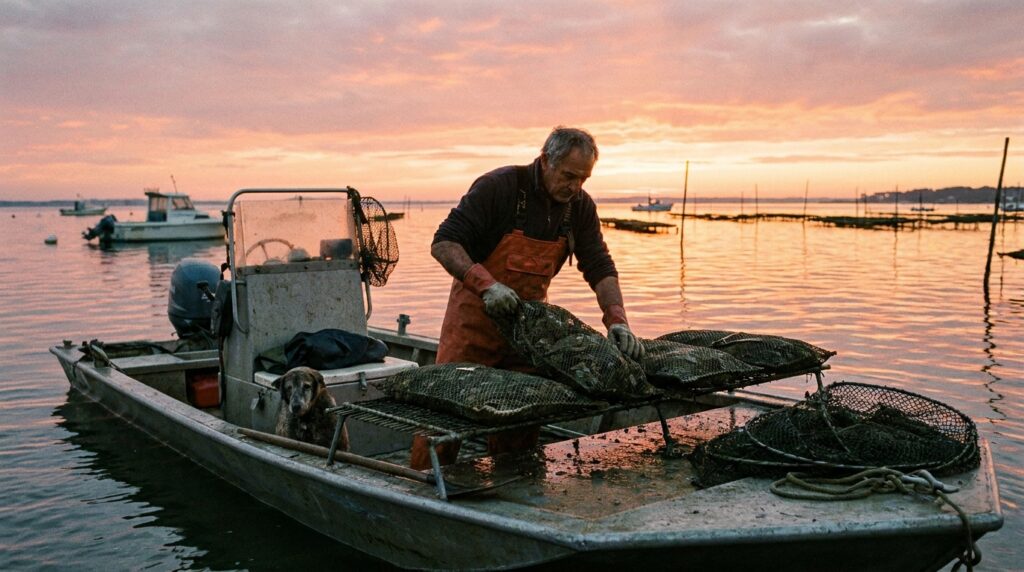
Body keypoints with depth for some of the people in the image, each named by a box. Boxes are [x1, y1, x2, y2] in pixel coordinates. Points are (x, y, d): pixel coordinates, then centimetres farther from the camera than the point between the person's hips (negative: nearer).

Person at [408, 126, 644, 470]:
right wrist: (486, 284, -34)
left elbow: (600, 268, 0)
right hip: (476, 313, -4)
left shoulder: (581, 207, -1)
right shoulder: (499, 187, -17)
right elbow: (443, 244, -20)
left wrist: (617, 319, -17)